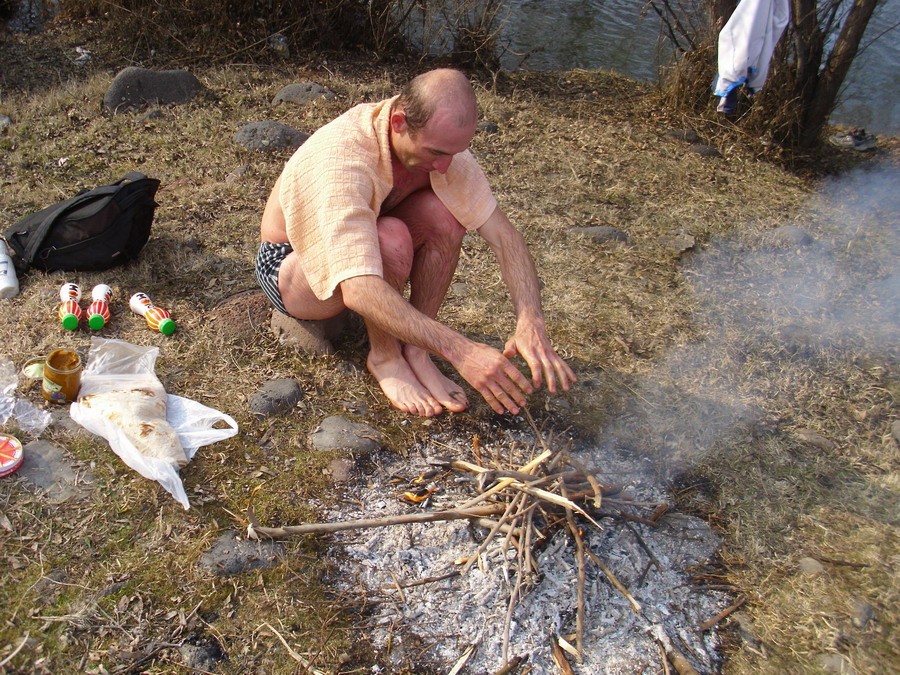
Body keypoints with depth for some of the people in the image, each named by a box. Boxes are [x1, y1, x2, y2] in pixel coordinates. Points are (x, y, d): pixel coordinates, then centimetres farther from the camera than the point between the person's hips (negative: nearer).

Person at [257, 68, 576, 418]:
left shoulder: (438, 140, -18)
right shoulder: (343, 159, -38)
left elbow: (502, 232, -19)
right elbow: (359, 293, -47)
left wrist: (530, 323, -33)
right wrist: (459, 350, -51)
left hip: (361, 245, 6)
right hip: (290, 267, -6)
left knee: (445, 212, -23)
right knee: (391, 240, -37)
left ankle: (415, 351, -11)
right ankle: (385, 357, -12)